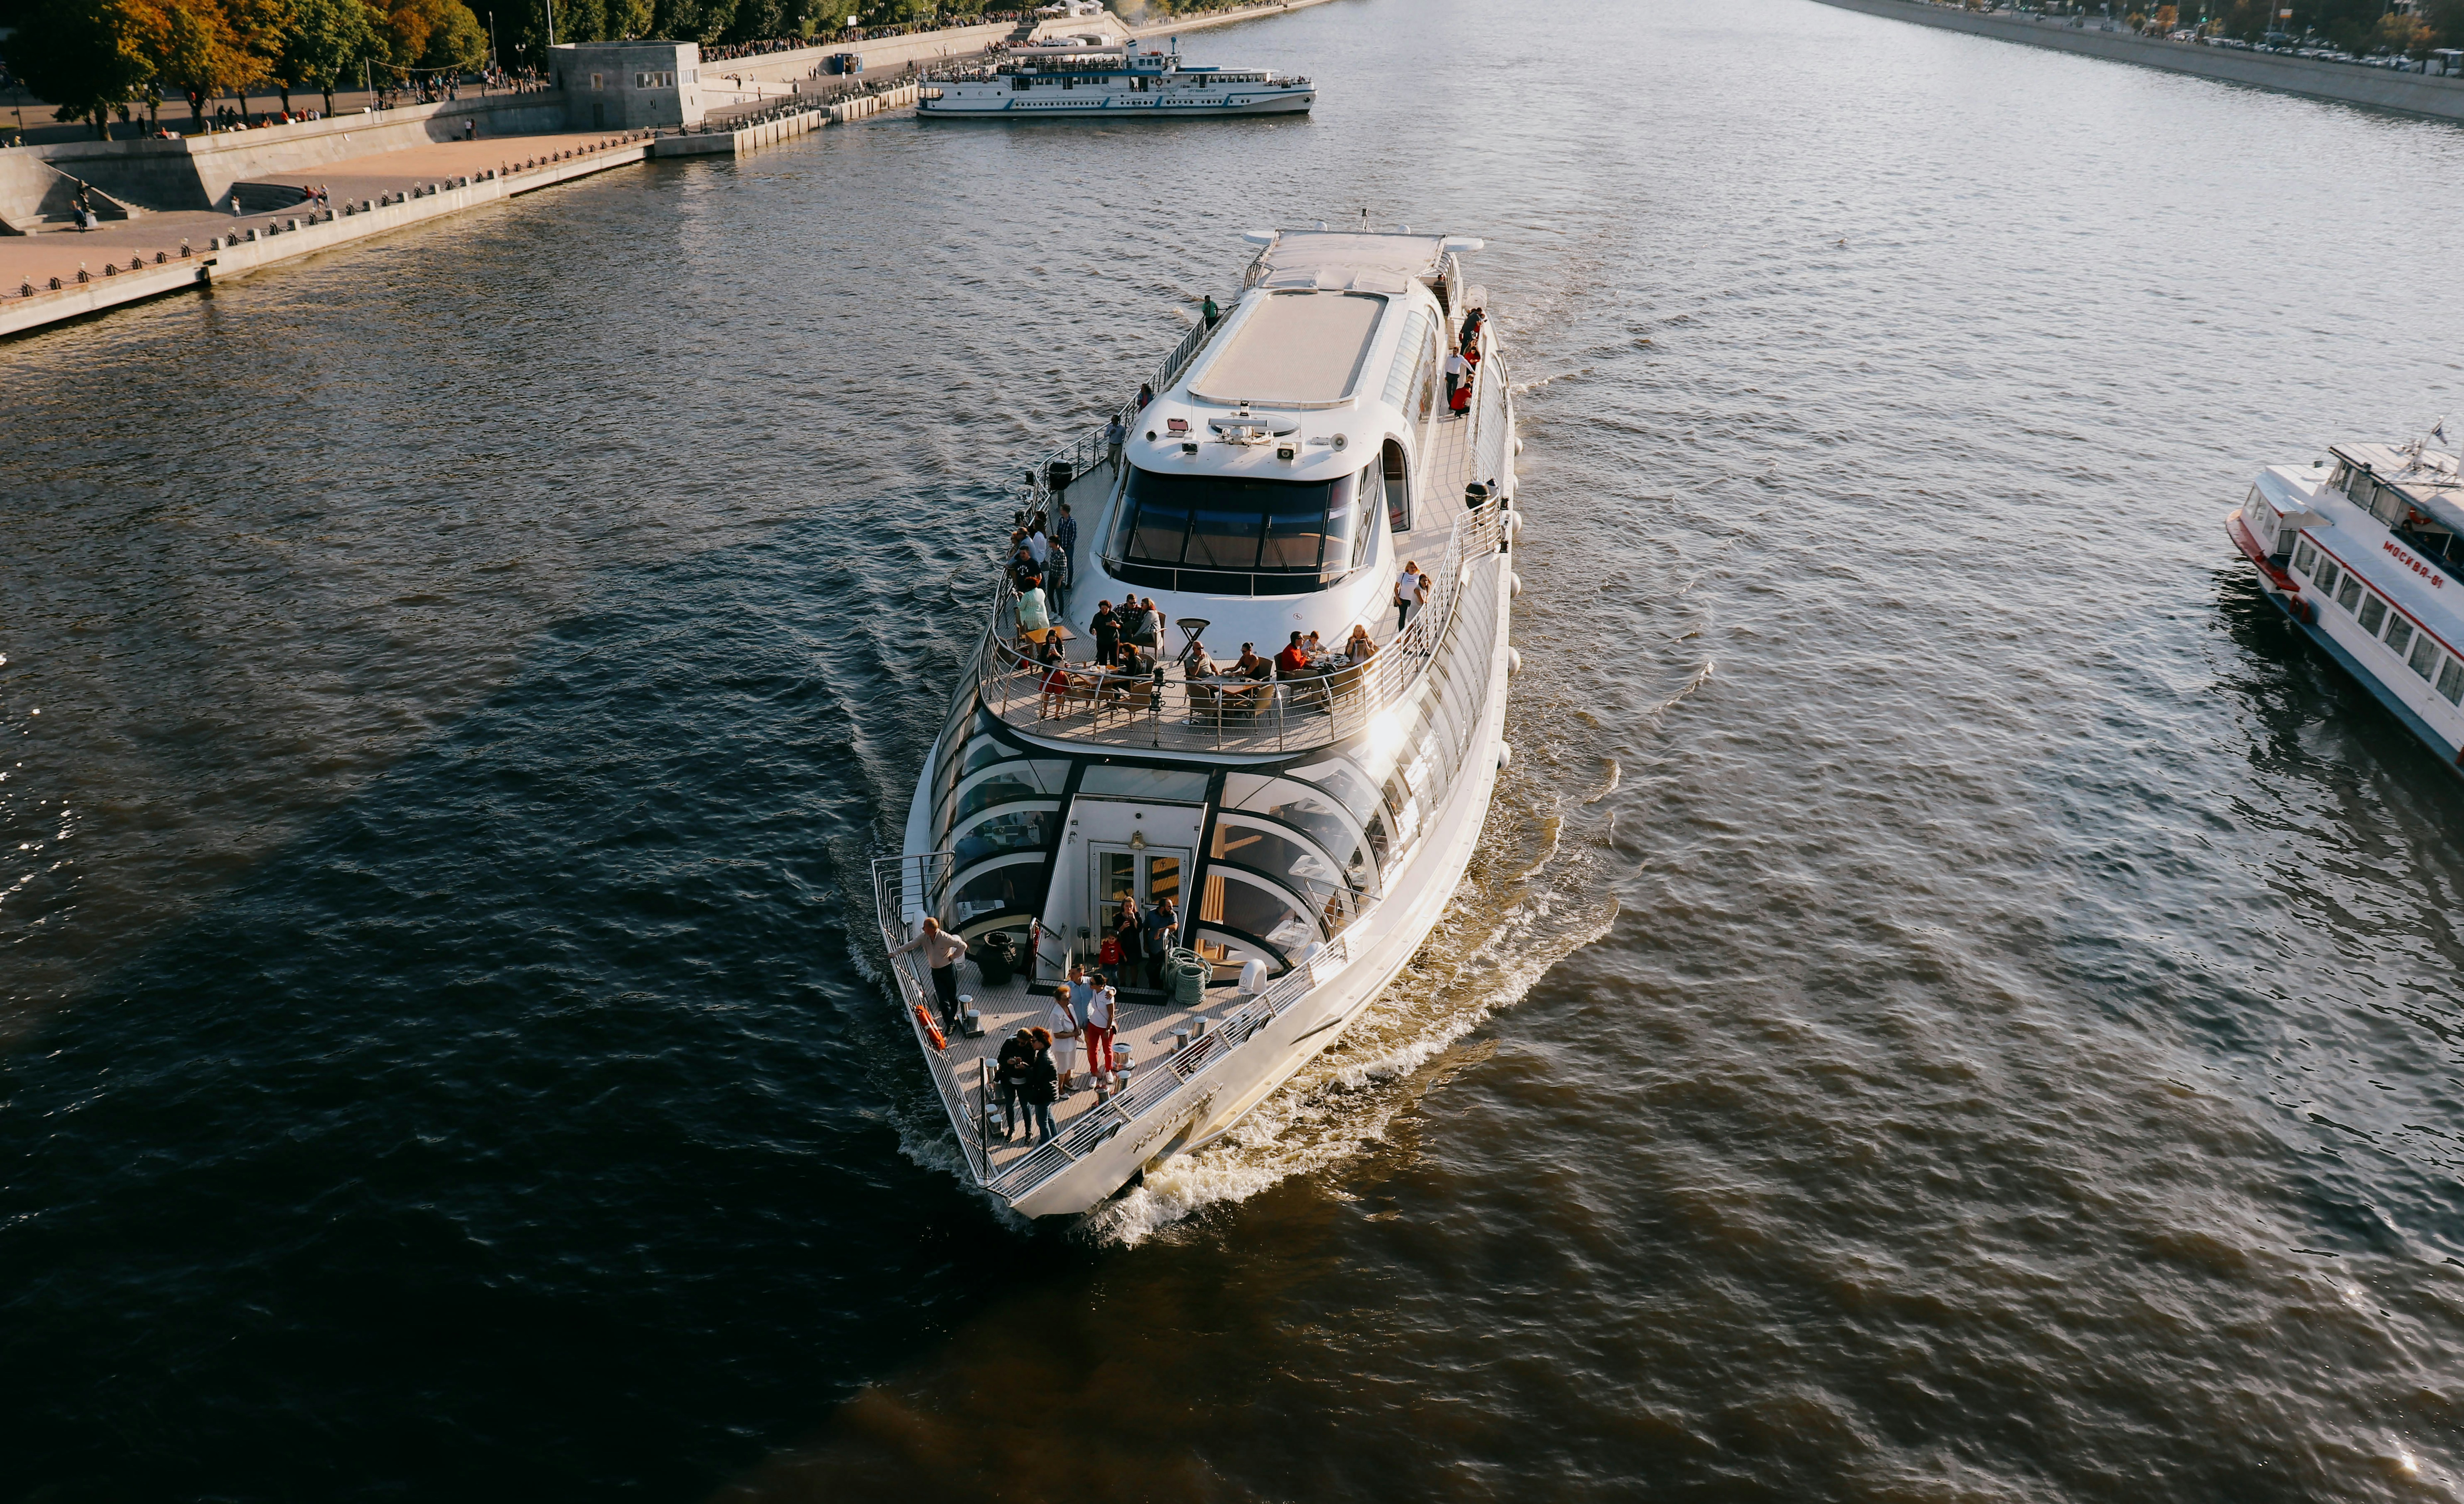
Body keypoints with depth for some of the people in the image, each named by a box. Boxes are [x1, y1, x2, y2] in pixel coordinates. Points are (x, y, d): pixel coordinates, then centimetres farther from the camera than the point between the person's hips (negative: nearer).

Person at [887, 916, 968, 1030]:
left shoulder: (945, 938, -23)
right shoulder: (924, 938, -7)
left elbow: (963, 946, -20)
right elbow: (910, 945, -3)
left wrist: (953, 957, -13)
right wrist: (895, 953, -8)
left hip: (949, 969, -4)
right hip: (936, 971, 4)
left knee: (953, 996, 9)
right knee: (943, 999, -1)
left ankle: (952, 1017, 32)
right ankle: (950, 1024, 2)